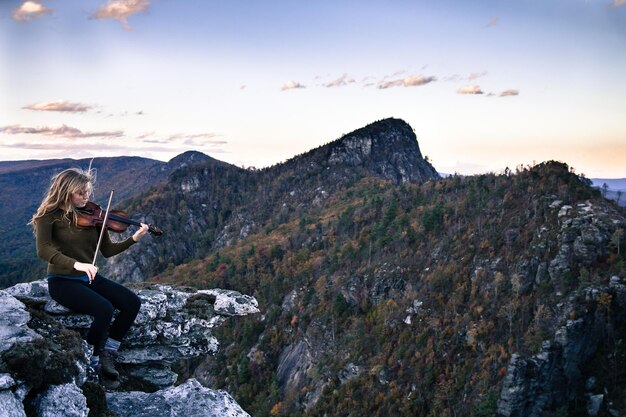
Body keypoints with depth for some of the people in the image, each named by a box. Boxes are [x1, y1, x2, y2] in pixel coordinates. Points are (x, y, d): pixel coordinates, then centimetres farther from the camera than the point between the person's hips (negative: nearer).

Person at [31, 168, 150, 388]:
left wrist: (134, 239, -11)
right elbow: (43, 250, -25)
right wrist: (76, 264, -39)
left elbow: (107, 250, 4)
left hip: (89, 278, 6)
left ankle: (107, 354, 2)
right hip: (63, 281, -5)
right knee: (104, 309, -29)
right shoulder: (50, 215, -9)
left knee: (132, 303, -14)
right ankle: (93, 363, -4)